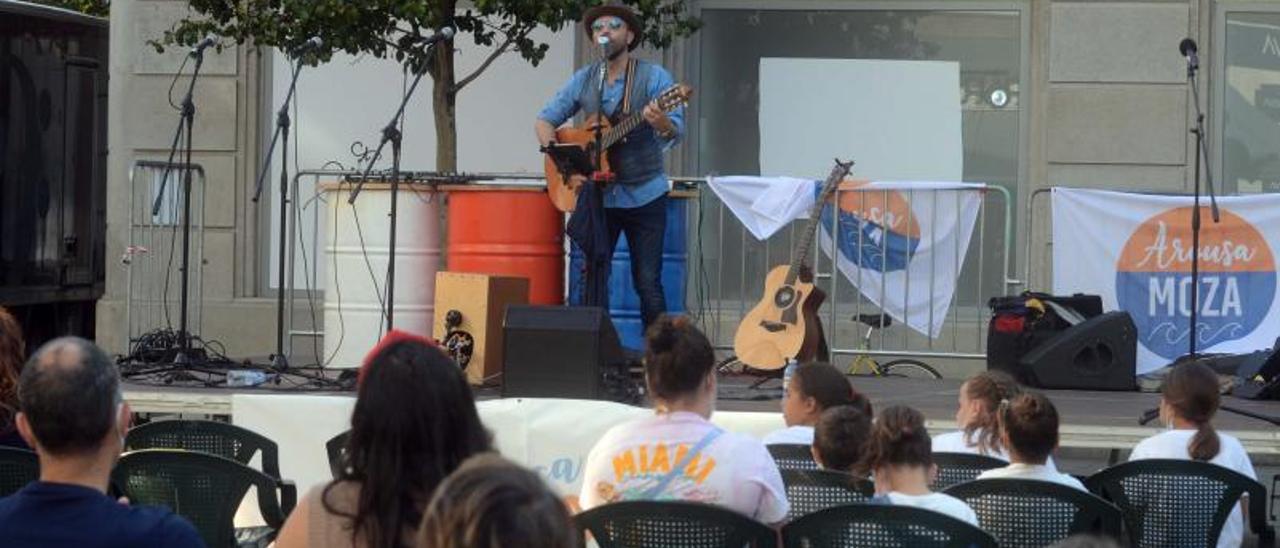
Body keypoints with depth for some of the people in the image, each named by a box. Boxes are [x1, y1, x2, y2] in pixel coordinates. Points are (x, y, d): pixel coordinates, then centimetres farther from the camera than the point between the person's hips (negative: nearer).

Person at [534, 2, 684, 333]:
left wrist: (661, 123, -37)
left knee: (647, 284, -4)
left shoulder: (654, 78, -5)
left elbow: (676, 133, -12)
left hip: (645, 196, -3)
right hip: (598, 196, 3)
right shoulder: (583, 81, 6)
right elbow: (544, 121, 9)